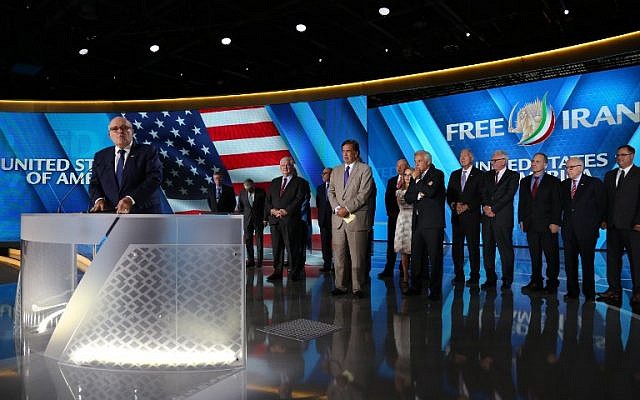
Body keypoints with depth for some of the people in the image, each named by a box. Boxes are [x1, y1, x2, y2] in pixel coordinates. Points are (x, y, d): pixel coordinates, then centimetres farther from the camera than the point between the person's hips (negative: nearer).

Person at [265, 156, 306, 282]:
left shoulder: (299, 182, 5)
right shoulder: (274, 182, 20)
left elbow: (299, 199, -7)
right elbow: (267, 200, 15)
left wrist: (286, 211, -15)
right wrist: (272, 210, -5)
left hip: (290, 220, -5)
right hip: (274, 220, 5)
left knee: (292, 247, -3)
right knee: (276, 248, 6)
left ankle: (295, 273, 5)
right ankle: (277, 272, 12)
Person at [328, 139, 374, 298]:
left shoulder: (365, 169, 1)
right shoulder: (336, 171, 18)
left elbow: (363, 194, -8)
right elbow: (331, 192, 12)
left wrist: (347, 208, -13)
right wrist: (337, 208, -6)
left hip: (357, 218, -5)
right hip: (338, 219, 5)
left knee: (357, 256, -1)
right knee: (338, 255, 7)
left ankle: (357, 288, 7)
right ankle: (340, 285, 16)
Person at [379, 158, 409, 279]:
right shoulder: (391, 181, 15)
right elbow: (387, 198, 12)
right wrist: (390, 212, 1)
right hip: (393, 216, 4)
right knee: (391, 243, 2)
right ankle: (388, 270, 3)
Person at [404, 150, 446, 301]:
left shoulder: (437, 174, -2)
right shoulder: (416, 178, 17)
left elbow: (430, 191, -19)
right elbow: (407, 198, 10)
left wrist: (417, 179, -10)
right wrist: (419, 195, -8)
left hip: (433, 222, -6)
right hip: (418, 222, 7)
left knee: (435, 258, -1)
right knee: (416, 256, 10)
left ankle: (435, 291, 7)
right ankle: (416, 287, 20)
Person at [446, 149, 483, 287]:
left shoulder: (479, 174, 1)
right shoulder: (454, 175, 16)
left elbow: (481, 195, -6)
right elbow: (449, 194, 11)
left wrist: (466, 206, -14)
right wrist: (454, 205, -8)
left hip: (472, 215, -4)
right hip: (456, 216, 4)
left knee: (473, 247, -2)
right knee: (456, 247, 4)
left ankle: (474, 278, 5)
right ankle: (459, 276, 13)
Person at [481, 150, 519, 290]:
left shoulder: (513, 175, 2)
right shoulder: (488, 175, 17)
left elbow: (509, 195, -8)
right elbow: (484, 193, 9)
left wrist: (493, 208, -12)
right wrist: (485, 206, -9)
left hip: (503, 217, -5)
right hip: (487, 216, 5)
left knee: (505, 249, -2)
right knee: (487, 249, 5)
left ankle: (507, 280, 6)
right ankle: (490, 279, 13)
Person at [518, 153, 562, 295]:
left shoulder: (553, 181, 1)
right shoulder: (525, 181, 15)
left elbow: (557, 204, -4)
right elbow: (522, 202, 15)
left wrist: (555, 222, -12)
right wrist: (521, 220, 6)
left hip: (547, 225, -4)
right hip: (531, 224, 4)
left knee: (551, 256, 1)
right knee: (534, 256, 8)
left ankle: (552, 284, 10)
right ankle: (536, 283, 15)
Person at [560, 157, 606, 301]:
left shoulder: (594, 183, 0)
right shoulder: (564, 184, 13)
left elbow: (602, 205, 0)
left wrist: (596, 224, -3)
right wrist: (564, 222, 4)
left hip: (587, 230, -4)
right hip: (569, 229, 4)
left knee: (587, 262, 1)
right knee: (569, 262, 6)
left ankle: (589, 293, 11)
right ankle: (572, 292, 14)